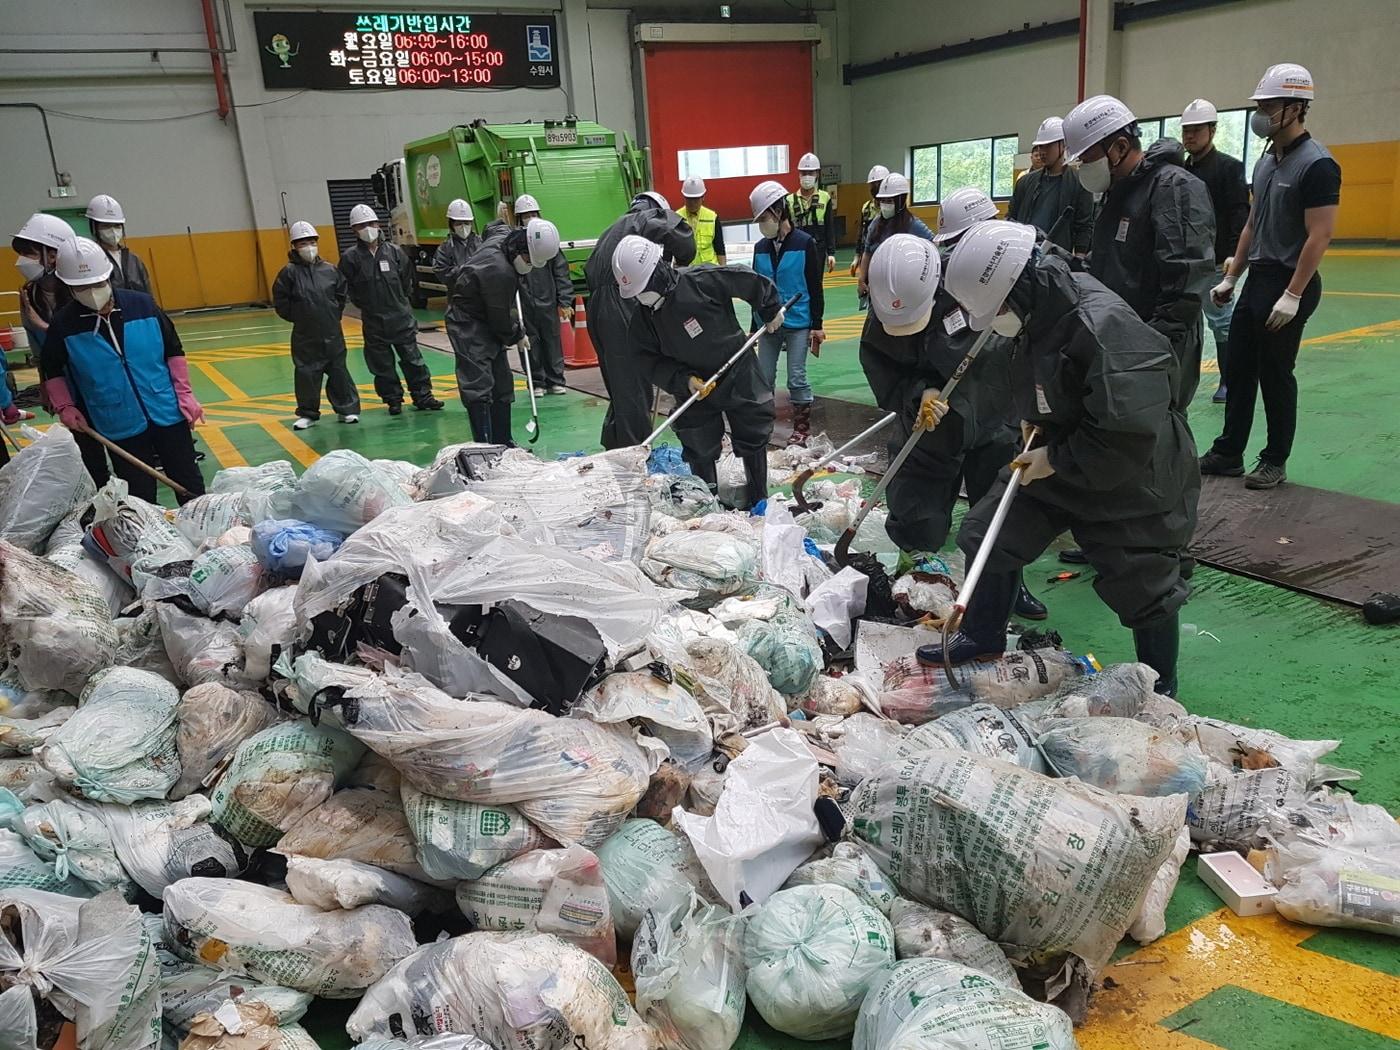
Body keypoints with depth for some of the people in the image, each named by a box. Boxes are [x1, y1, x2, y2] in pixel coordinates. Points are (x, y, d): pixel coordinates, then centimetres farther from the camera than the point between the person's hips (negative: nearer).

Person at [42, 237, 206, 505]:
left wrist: (185, 395, 1)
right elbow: (52, 371, 10)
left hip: (168, 414, 1)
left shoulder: (143, 304, -7)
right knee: (140, 499, 7)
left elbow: (174, 352, 4)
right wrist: (64, 408, -1)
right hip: (120, 429, 0)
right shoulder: (64, 324, -6)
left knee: (191, 486, 11)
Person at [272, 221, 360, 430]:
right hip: (305, 336, -1)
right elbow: (280, 302, -3)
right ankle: (307, 413, 14)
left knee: (338, 371, 7)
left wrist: (334, 315, 8)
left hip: (332, 334, 1)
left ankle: (347, 408, 17)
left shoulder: (330, 270, 1)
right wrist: (298, 317, -1)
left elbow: (341, 294, 13)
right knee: (306, 374, 3)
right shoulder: (290, 272, -5)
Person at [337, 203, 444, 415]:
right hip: (373, 322, -1)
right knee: (382, 364, 6)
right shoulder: (351, 257, -5)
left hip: (401, 318, 1)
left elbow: (407, 279, 12)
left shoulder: (394, 251, 0)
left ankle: (422, 396, 14)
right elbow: (346, 287, 2)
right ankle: (393, 400, 18)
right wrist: (365, 304, 4)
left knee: (412, 359, 5)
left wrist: (401, 300, 10)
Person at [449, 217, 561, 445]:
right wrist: (518, 336, -1)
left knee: (502, 383, 13)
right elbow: (501, 318, -20)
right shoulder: (500, 272, -30)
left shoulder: (499, 241, -1)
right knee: (479, 386, -14)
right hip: (470, 328, -11)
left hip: (489, 322, 11)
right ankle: (484, 447, -16)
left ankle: (502, 442, 21)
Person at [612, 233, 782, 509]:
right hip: (695, 387, 3)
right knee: (700, 450, 5)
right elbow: (650, 360, -8)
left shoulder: (701, 281, -26)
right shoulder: (644, 316, -12)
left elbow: (750, 281, -14)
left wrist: (771, 310, -2)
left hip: (738, 375, -3)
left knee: (753, 440, 7)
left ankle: (758, 503, 24)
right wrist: (683, 380, -23)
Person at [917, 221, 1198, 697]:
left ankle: (1160, 692, 30)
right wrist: (1032, 418, 3)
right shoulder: (1040, 313, -6)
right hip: (1054, 458, 8)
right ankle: (982, 637, 32)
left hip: (1131, 480, -8)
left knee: (1143, 589, 6)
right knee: (987, 533, 10)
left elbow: (1127, 438, -35)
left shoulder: (1104, 327, -34)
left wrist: (1057, 459, -25)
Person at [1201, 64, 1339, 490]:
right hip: (1257, 279, 8)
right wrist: (1230, 277, 15)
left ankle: (1275, 462, 13)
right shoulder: (1266, 162, 11)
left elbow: (1319, 235, -19)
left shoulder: (1316, 164, -14)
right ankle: (1228, 454, 18)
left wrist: (1292, 296, -22)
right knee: (1237, 369, 9)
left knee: (1275, 375, 0)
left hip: (1289, 283, -8)